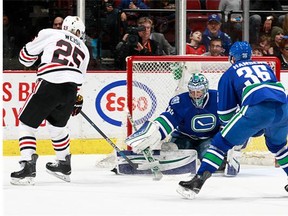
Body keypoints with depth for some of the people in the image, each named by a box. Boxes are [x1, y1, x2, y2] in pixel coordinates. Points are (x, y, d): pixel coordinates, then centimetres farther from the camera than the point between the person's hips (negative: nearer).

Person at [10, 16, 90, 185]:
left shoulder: (49, 34, 12)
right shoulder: (84, 49, 26)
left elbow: (26, 57, 13)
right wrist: (77, 101, 39)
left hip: (49, 85, -5)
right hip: (70, 91, 5)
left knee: (27, 123, 6)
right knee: (57, 125, 29)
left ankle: (28, 167, -7)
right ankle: (64, 165, 38)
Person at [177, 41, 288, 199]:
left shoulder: (229, 74, 21)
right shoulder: (265, 66, 33)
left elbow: (225, 112, 19)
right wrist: (261, 127, 41)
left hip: (257, 109, -5)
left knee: (222, 142, 4)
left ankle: (197, 181, -7)